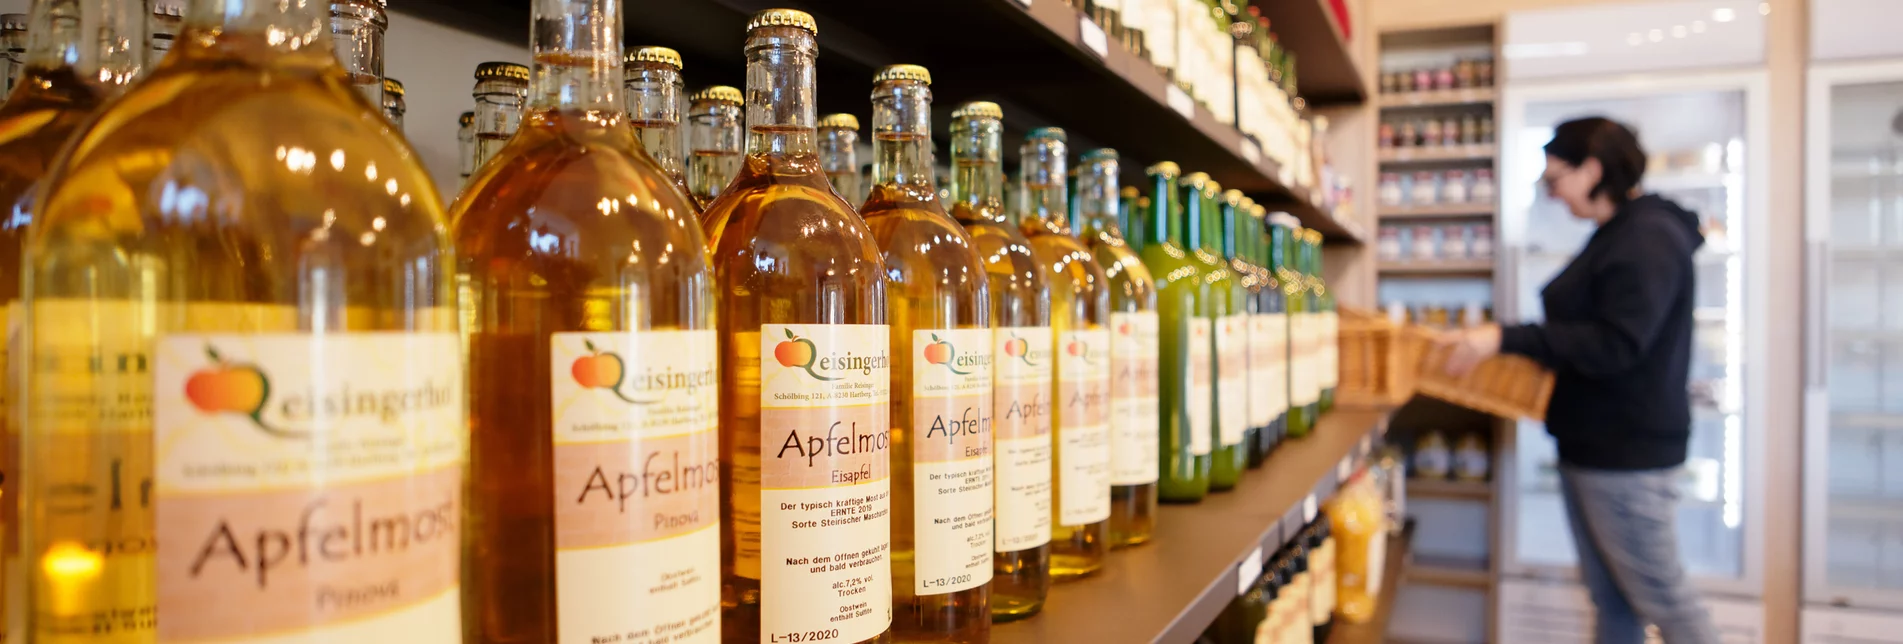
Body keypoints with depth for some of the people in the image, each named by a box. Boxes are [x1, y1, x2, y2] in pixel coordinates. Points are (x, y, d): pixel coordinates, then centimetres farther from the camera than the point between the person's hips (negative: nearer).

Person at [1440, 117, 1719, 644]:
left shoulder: (1648, 239, -17)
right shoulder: (1617, 235, 14)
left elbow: (1615, 344, -27)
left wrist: (1506, 339, -29)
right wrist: (1506, 341, 18)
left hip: (1628, 451, -10)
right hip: (1592, 444, 10)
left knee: (1660, 596, 1)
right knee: (1610, 596, 15)